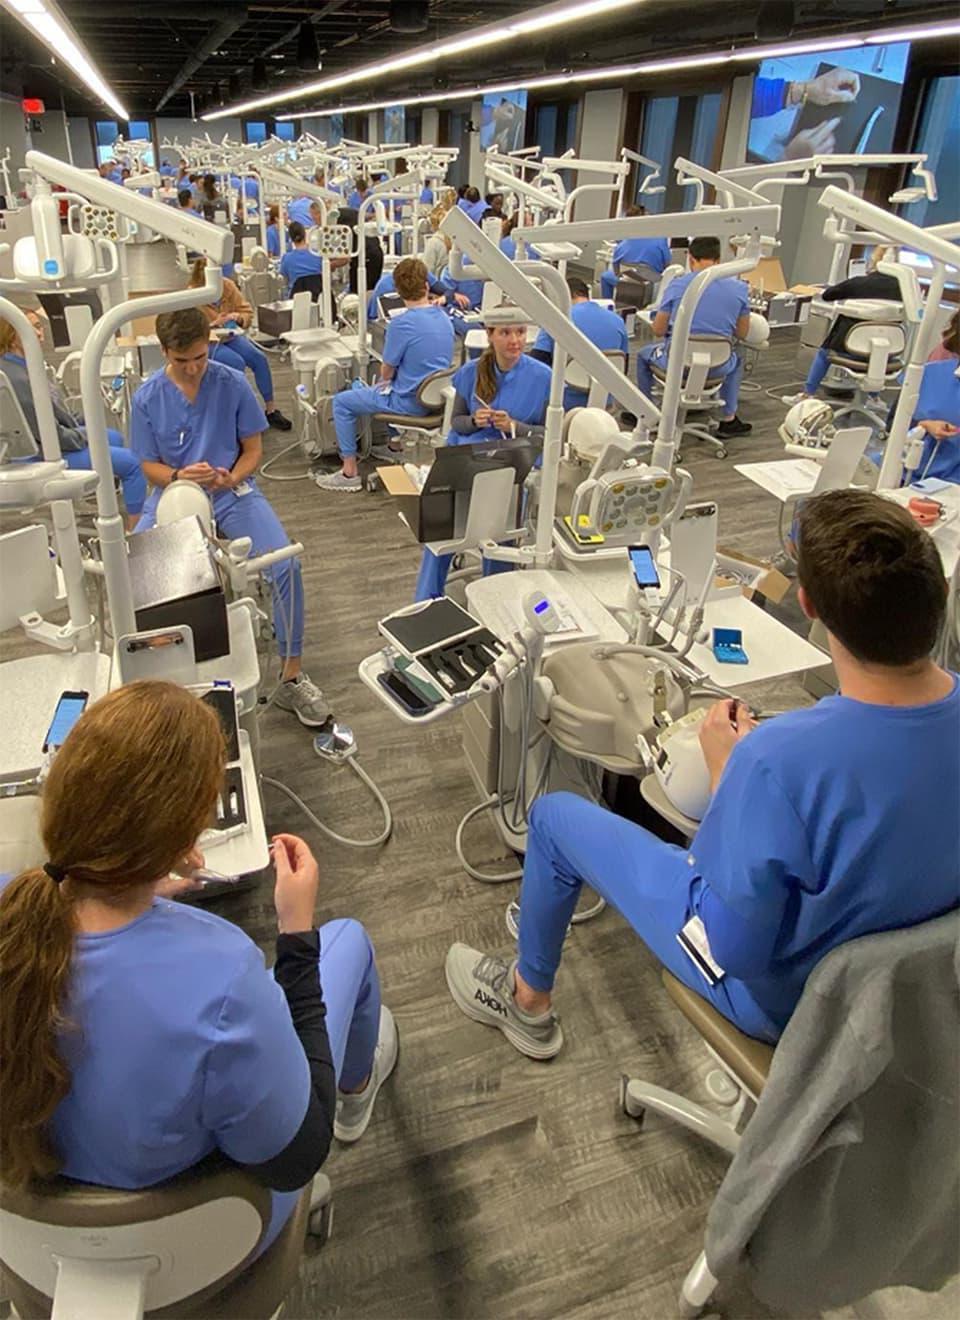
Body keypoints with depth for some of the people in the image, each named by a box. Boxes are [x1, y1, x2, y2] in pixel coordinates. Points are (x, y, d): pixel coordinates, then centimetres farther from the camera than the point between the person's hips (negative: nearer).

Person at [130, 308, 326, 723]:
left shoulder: (232, 384, -5)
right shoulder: (147, 398, -3)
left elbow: (252, 449, 3)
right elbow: (149, 466, 3)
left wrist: (232, 479, -18)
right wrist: (179, 476, -19)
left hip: (232, 491, -1)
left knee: (286, 564, -25)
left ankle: (291, 677, -11)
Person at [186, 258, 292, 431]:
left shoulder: (228, 285, -5)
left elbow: (248, 312, 4)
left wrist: (237, 317, -20)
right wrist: (214, 324, -29)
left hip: (229, 335, 4)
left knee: (259, 358, -18)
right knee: (237, 362, -30)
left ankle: (271, 410, -8)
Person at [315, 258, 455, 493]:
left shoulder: (402, 324, -21)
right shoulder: (444, 318, 1)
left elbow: (386, 372, -10)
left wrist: (383, 381, 14)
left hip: (410, 403, -8)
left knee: (341, 402, 6)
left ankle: (349, 472, 7)